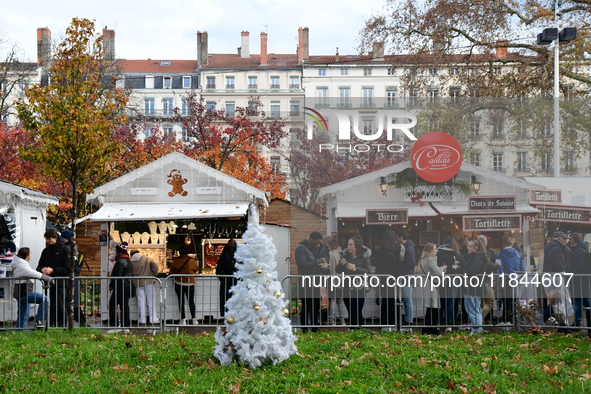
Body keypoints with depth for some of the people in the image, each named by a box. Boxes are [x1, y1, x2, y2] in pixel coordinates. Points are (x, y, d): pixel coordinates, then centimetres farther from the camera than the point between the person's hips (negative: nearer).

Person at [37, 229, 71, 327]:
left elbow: (68, 268, -8)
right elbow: (39, 266, 16)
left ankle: (63, 326, -3)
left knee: (61, 307, -7)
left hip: (62, 283, -5)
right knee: (50, 307, 6)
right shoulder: (46, 251, 16)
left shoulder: (65, 249, -1)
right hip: (49, 283, 5)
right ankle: (51, 327, 11)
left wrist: (53, 270, -17)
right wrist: (42, 269, -8)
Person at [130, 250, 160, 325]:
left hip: (137, 283, 1)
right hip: (148, 282, -1)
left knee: (141, 302, 7)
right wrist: (154, 275, -1)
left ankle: (142, 319, 8)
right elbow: (155, 265, -13)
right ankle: (153, 319, 3)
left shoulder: (130, 261, 3)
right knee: (151, 301, 4)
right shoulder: (147, 259, -1)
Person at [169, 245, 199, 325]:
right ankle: (193, 319, 10)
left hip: (178, 284, 0)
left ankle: (183, 319, 1)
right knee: (191, 301, 10)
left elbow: (171, 273, 2)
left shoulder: (175, 261, -5)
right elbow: (197, 269, 12)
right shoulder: (191, 261, -5)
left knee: (181, 301, 5)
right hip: (190, 284, 0)